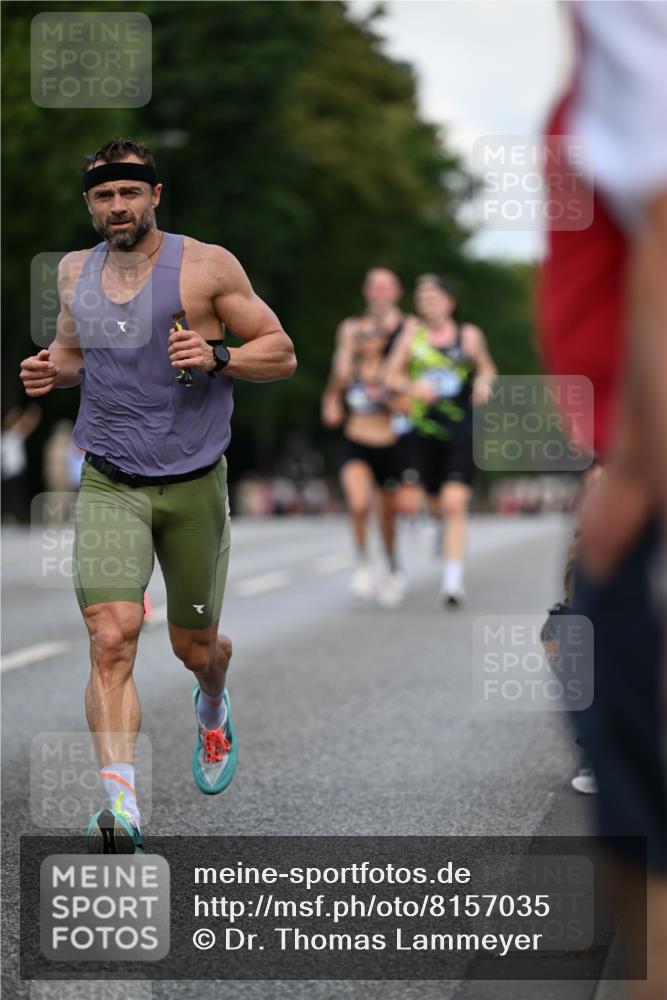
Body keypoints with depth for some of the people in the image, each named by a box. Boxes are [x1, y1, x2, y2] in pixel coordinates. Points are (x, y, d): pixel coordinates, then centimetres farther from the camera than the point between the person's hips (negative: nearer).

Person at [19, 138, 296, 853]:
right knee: (111, 639, -19)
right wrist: (51, 371, 2)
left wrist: (216, 356, -20)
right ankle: (120, 805, -25)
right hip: (108, 485, 1)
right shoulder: (74, 272, 7)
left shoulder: (205, 265, -5)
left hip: (193, 485, -1)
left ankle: (212, 708, 51)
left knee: (194, 646, 14)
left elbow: (281, 353, -1)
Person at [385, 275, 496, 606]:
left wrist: (483, 382, -6)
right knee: (436, 506, 12)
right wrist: (413, 387, -15)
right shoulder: (413, 332, 3)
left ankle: (453, 578, -16)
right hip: (425, 431, 2)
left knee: (455, 503, -16)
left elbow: (487, 368, 16)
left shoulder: (468, 335, 1)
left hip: (462, 432, -2)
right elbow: (392, 375, 5)